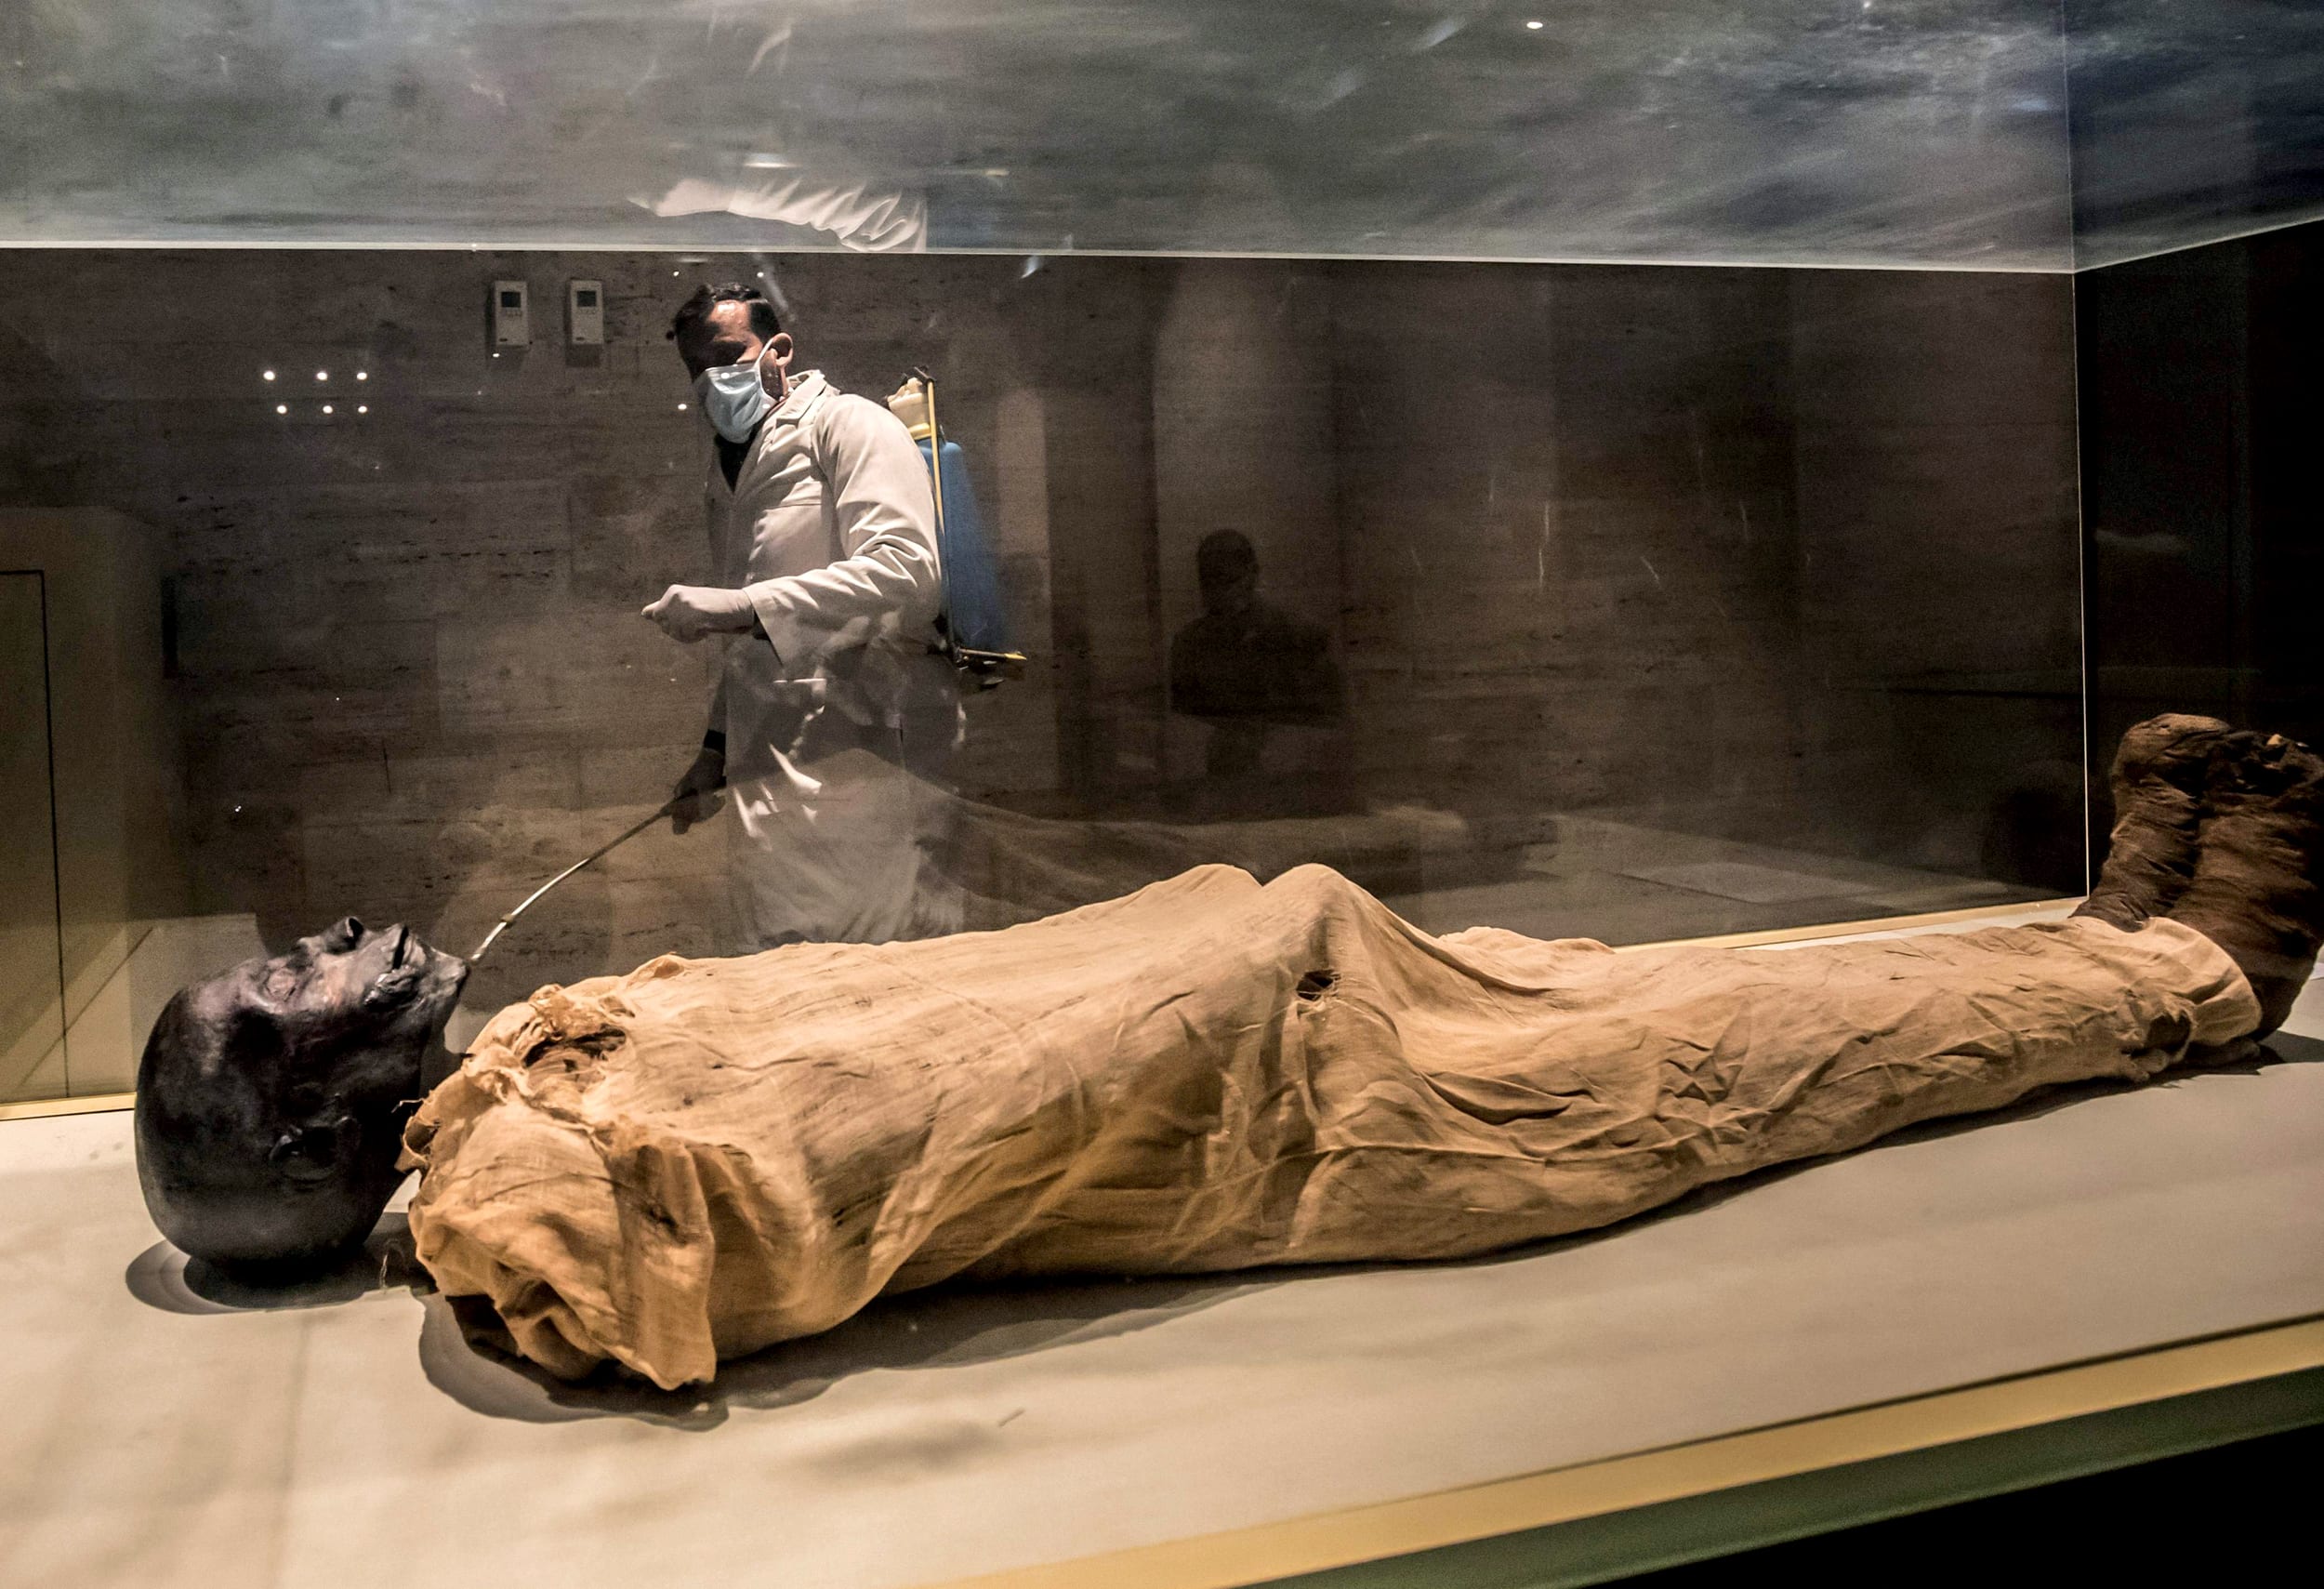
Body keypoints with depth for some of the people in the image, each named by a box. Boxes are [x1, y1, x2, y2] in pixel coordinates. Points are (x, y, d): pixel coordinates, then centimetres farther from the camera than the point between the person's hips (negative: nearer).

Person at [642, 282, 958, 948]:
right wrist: (716, 752, 23)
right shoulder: (726, 472, 25)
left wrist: (741, 606, -25)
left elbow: (904, 570, -20)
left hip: (848, 761, -8)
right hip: (768, 769, 9)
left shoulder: (849, 425, -2)